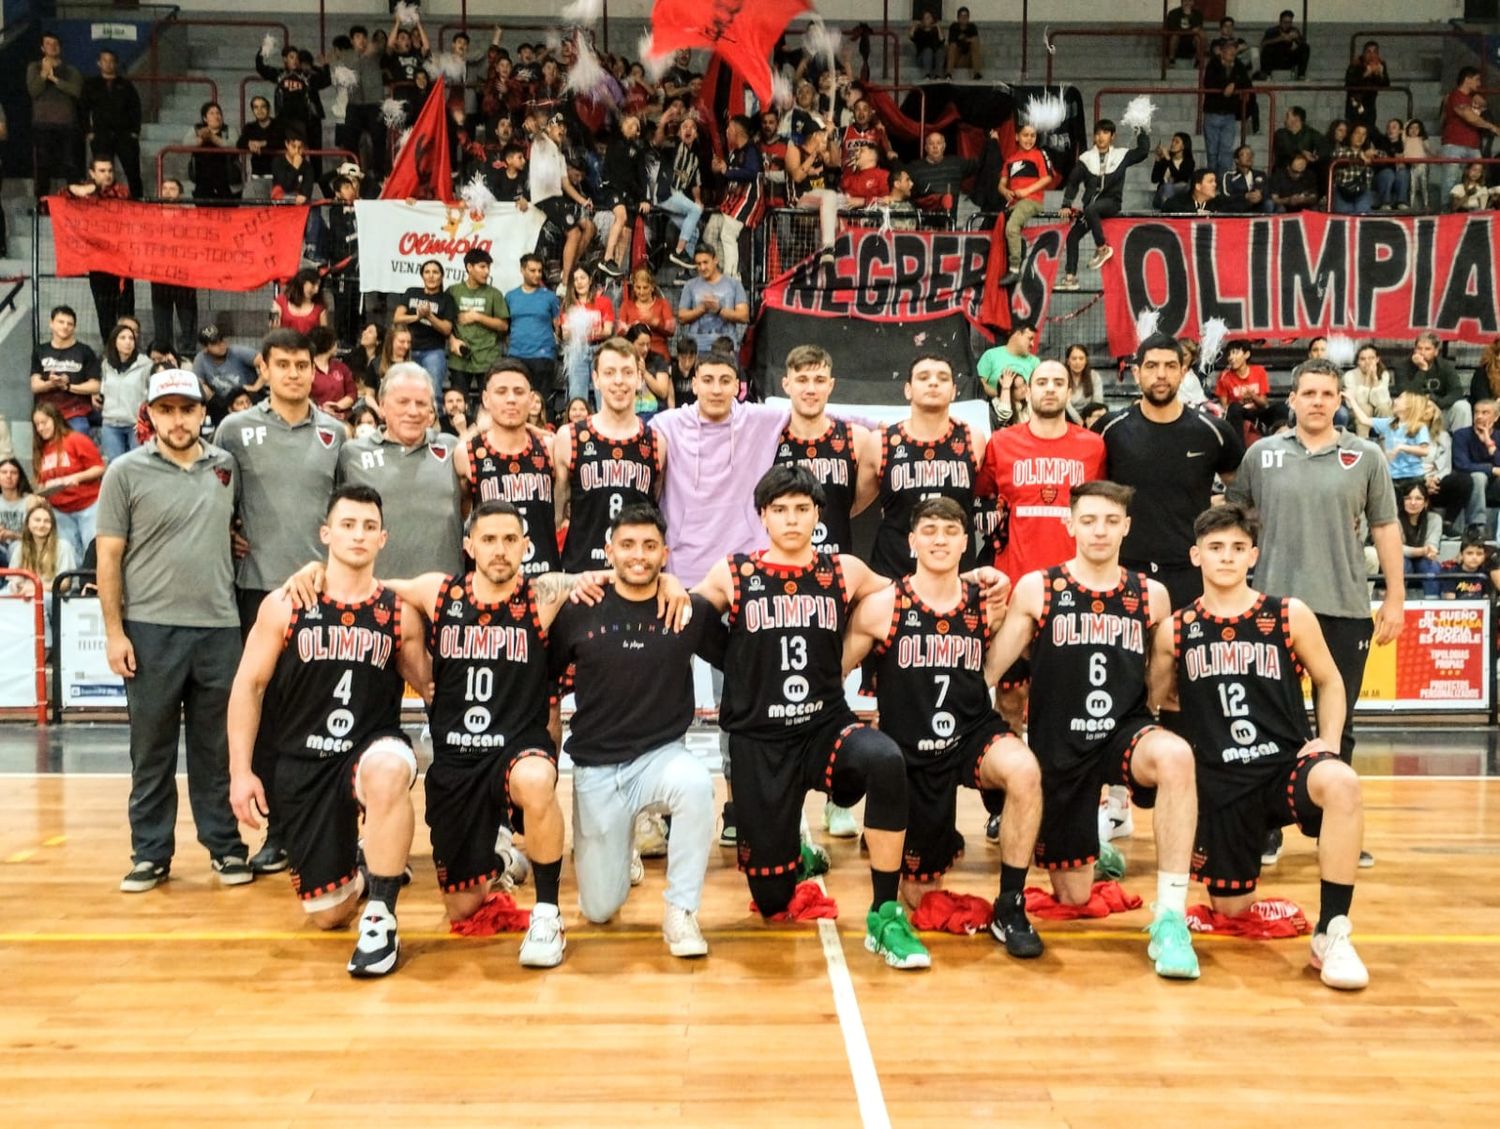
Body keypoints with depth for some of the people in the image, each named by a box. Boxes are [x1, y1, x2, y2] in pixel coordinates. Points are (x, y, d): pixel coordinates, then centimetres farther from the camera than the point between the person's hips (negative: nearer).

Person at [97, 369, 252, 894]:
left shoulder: (226, 466, 7)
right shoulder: (126, 472, -1)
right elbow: (109, 557, -2)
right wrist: (114, 631, -6)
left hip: (219, 627, 2)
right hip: (150, 629, -2)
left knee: (217, 746, 9)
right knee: (151, 748, 8)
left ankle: (226, 845, 20)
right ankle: (151, 853, 19)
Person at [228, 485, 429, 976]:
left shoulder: (400, 614, -2)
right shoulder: (285, 605, -3)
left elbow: (430, 686, 7)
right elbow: (248, 686, 1)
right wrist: (241, 771, -4)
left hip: (373, 747, -1)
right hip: (301, 764, 1)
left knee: (388, 772, -41)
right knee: (327, 915, 5)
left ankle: (381, 918, -23)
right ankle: (359, 861, 43)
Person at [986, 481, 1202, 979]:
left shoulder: (1151, 595, 3)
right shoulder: (1036, 589, -3)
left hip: (1126, 732, 1)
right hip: (1058, 746, -1)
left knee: (1176, 755, -37)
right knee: (1072, 898, 8)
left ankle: (1170, 919, -27)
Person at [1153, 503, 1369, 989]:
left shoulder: (1290, 616, -2)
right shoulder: (1175, 630, 1)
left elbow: (1329, 682, 9)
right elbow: (1156, 700, 13)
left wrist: (1329, 740, -4)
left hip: (1288, 766, -1)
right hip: (1219, 782, 2)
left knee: (1341, 783, -37)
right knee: (1230, 908, 7)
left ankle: (1332, 932, -23)